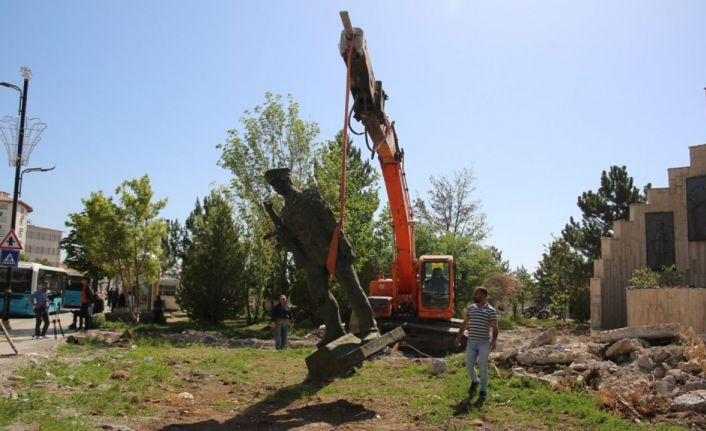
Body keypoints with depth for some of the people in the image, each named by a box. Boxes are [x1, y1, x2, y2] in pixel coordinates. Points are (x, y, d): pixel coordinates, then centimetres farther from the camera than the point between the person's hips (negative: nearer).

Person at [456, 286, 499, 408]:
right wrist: (459, 337, 14)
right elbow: (465, 323, 16)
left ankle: (483, 394, 9)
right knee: (469, 365, 5)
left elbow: (494, 327, -10)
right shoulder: (470, 308, 8)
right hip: (471, 342, 5)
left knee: (483, 368, -1)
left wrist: (494, 340, -24)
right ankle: (474, 382, 35)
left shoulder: (491, 311, -7)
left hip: (484, 343, -5)